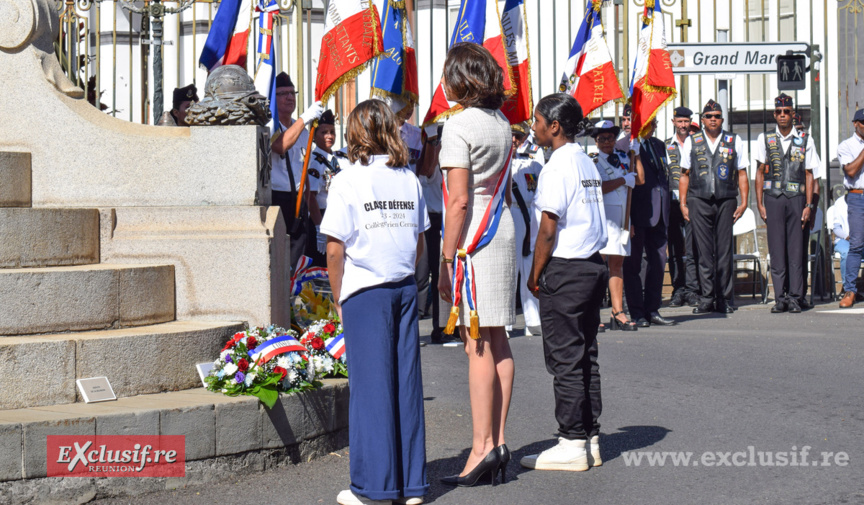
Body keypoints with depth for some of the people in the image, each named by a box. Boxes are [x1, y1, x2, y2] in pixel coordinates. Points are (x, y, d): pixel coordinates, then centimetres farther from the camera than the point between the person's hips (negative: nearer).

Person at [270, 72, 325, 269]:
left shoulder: (303, 131, 20)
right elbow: (280, 146, -26)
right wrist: (305, 118, -27)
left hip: (298, 201, 7)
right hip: (275, 199, -7)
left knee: (297, 259, 5)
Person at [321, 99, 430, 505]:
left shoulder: (348, 181, -7)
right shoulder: (409, 180, 7)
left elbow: (335, 249, -8)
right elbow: (419, 241, 12)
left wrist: (338, 299, 2)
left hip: (365, 290, -4)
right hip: (405, 288, 5)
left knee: (370, 384, 0)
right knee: (406, 381, 8)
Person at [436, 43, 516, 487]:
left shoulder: (459, 126, -12)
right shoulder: (501, 123, 13)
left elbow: (459, 201, -16)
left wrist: (446, 260, -12)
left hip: (473, 237, -8)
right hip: (503, 233, 8)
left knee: (478, 345, -8)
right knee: (498, 342, 8)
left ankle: (482, 446, -7)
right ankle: (498, 442, 11)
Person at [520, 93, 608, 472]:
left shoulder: (556, 167, -12)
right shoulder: (588, 163, 14)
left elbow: (548, 227, -16)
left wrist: (536, 273, -7)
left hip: (565, 269, -9)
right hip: (594, 265, 9)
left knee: (565, 359, -4)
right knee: (586, 356, 11)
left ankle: (572, 444, -1)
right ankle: (590, 440, 15)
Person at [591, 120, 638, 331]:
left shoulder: (623, 158, 17)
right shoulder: (592, 161, -3)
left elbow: (638, 179, 13)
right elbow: (598, 188, -14)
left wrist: (636, 152, 10)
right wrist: (624, 180, -8)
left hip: (621, 216, 6)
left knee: (617, 264, 7)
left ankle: (618, 313, 7)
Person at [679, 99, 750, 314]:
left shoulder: (734, 141, 11)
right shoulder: (691, 142, 12)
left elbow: (742, 174, 11)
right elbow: (685, 174, 12)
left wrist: (744, 201, 2)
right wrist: (683, 203, 4)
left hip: (726, 201, 0)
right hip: (699, 201, 0)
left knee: (724, 250, 1)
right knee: (704, 251, -2)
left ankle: (724, 299, 6)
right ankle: (707, 298, 3)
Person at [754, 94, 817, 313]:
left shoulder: (805, 141, 8)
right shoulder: (764, 139, 10)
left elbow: (809, 175, 8)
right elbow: (760, 173, 10)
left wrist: (808, 205, 0)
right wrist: (759, 203, 3)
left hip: (796, 199, 0)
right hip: (773, 199, 0)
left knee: (796, 249, -1)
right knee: (776, 250, -1)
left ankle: (795, 297, 2)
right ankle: (780, 298, 2)